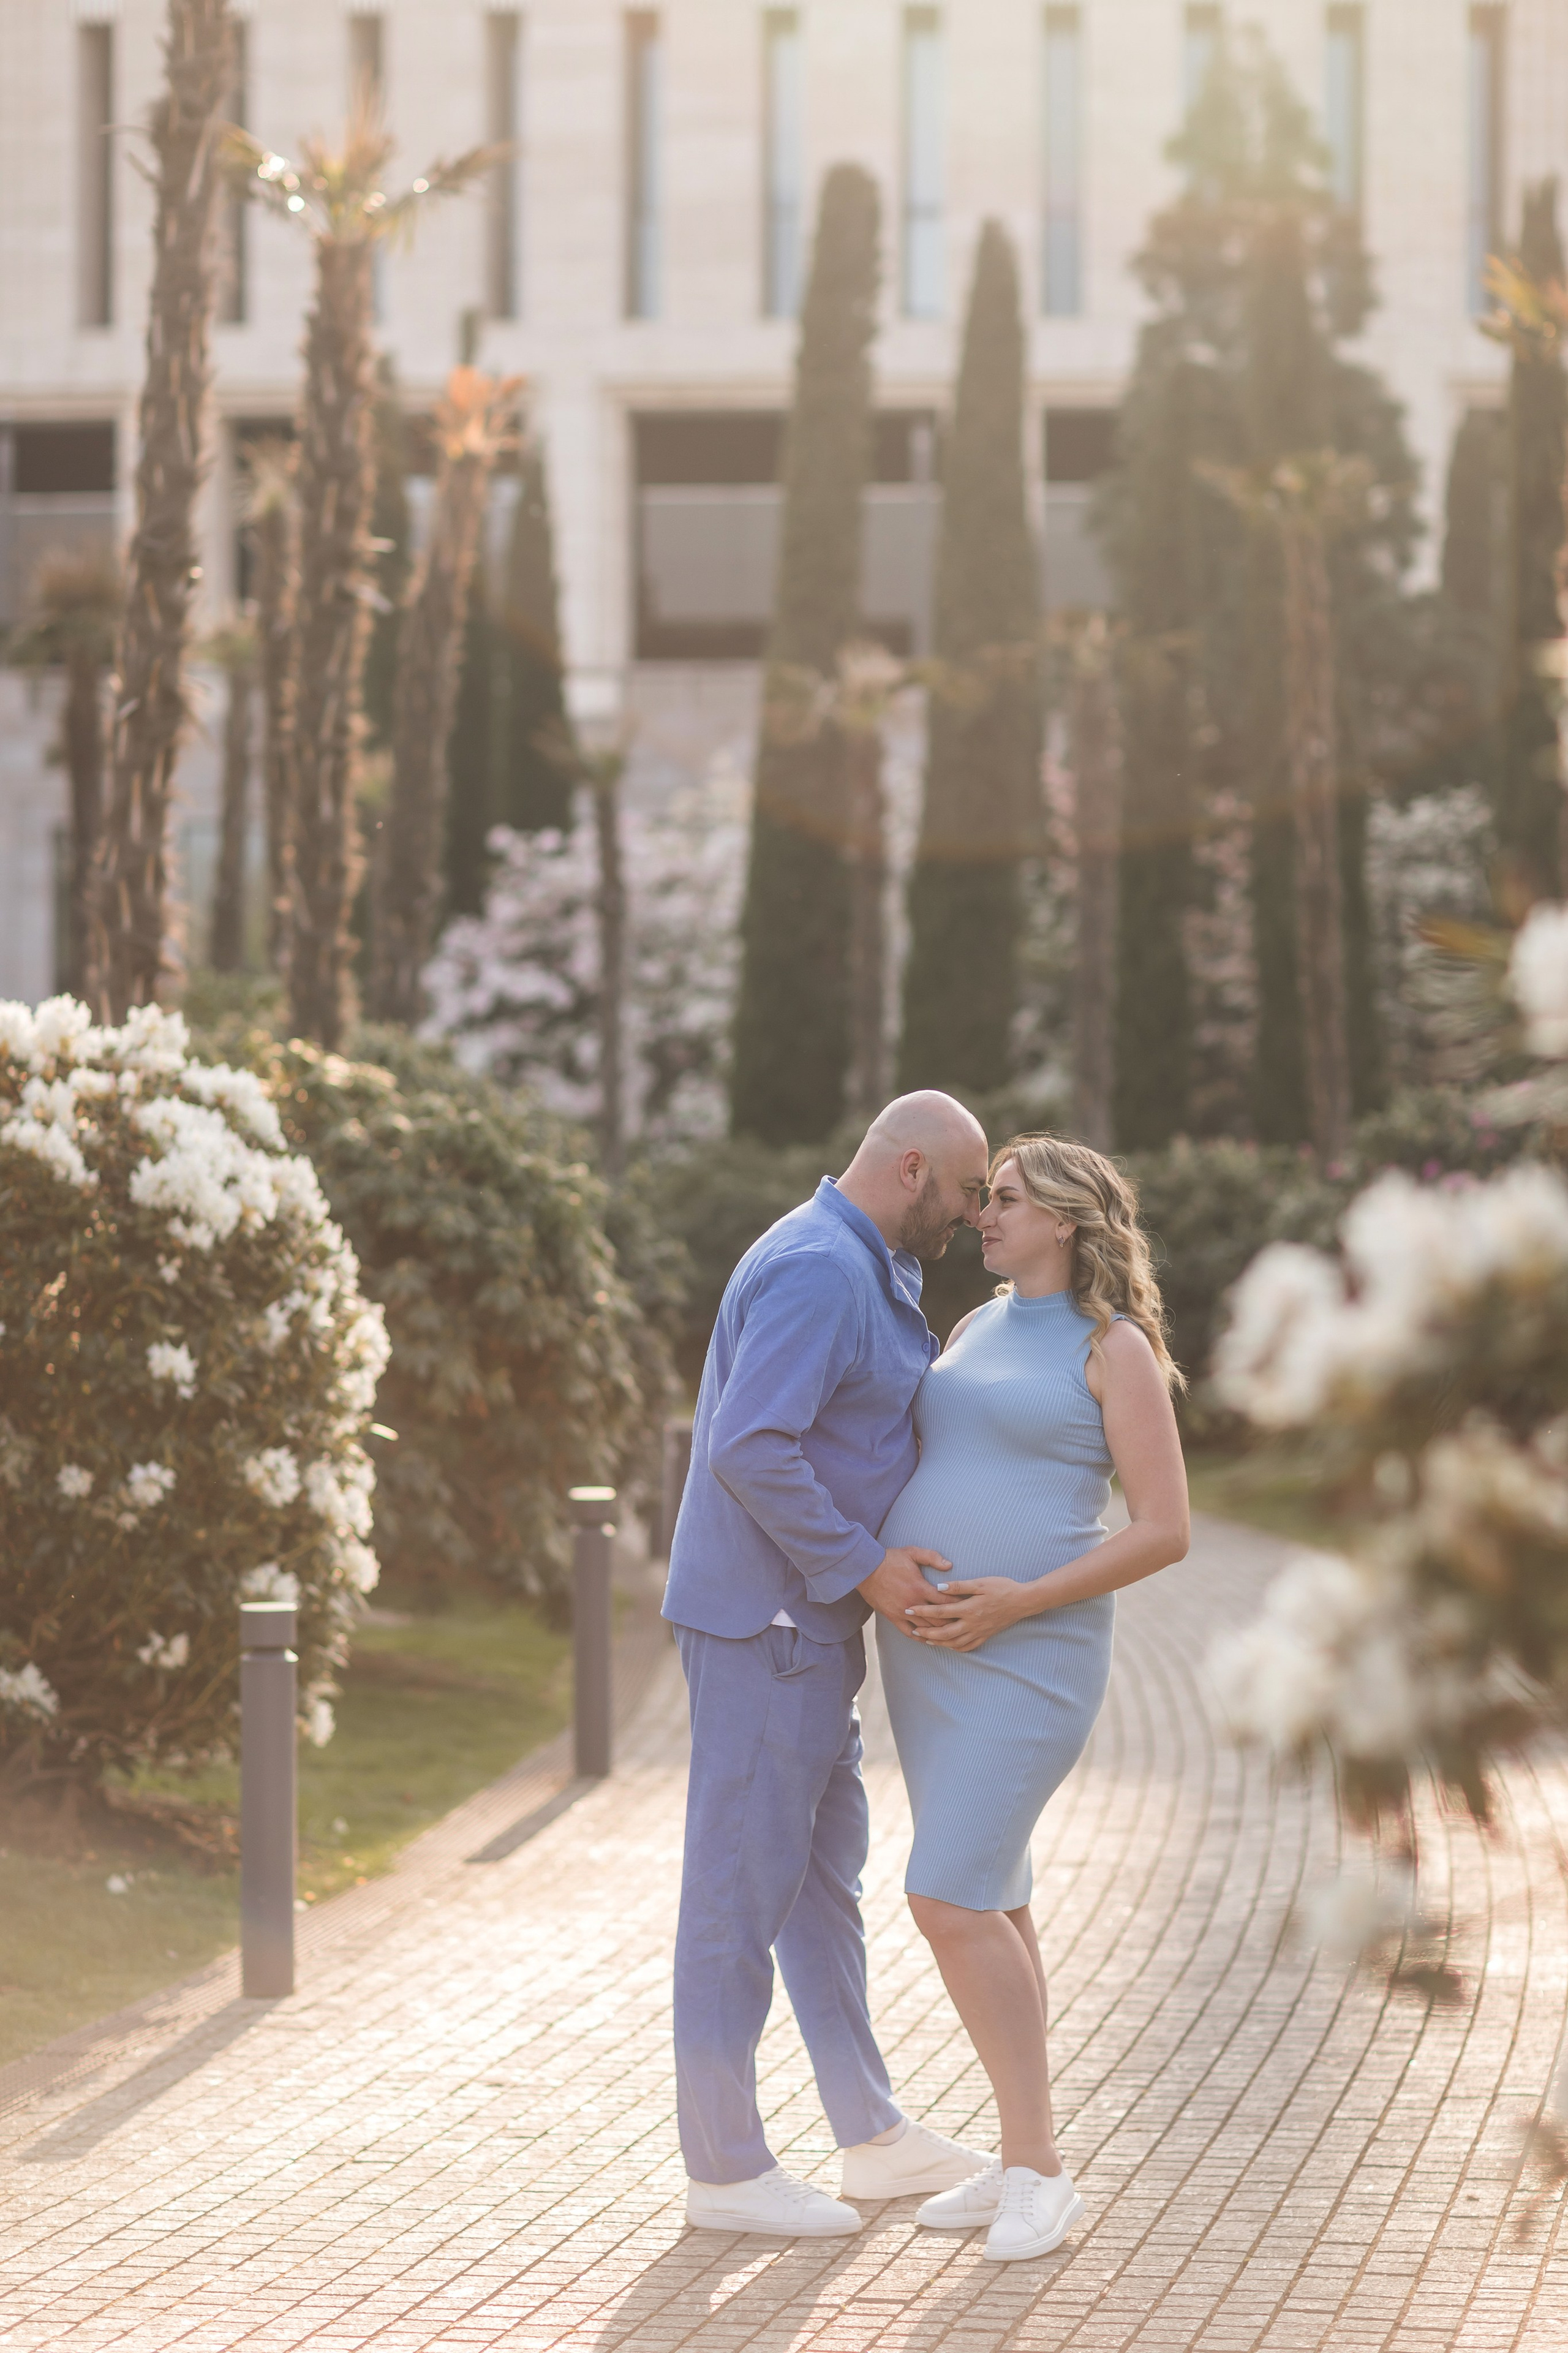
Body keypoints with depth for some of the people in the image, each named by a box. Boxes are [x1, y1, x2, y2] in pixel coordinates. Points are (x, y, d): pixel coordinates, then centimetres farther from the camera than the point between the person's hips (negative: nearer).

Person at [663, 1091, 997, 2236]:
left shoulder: (870, 1273, 15)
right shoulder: (818, 1270, -19)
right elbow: (750, 1447, -27)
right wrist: (862, 1565, -21)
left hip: (812, 1620, 11)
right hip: (763, 1622, -11)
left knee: (825, 1872, 16)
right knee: (746, 1883, -4)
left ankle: (875, 2137, 25)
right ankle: (725, 2168, 3)